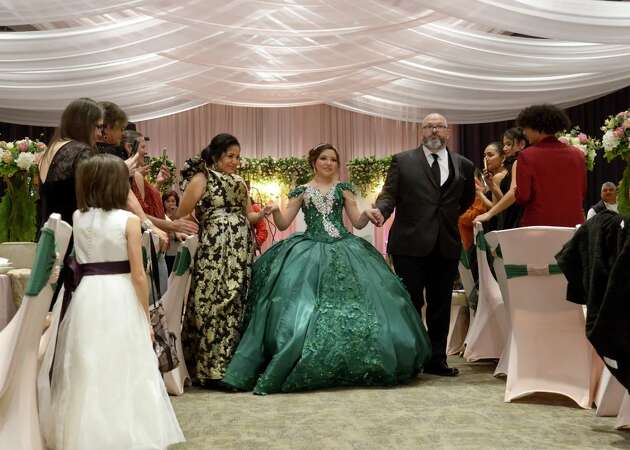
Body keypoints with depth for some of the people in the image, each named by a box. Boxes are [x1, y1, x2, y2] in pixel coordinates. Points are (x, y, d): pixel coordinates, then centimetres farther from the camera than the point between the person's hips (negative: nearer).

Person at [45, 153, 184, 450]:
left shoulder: (77, 218, 3)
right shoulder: (128, 220, -9)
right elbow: (138, 275, -10)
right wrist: (146, 317, 0)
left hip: (87, 297, 4)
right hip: (121, 299, -4)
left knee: (88, 370, 12)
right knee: (126, 370, 6)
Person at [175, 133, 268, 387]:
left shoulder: (240, 182, 20)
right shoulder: (201, 178, 0)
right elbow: (181, 216, -3)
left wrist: (263, 213, 2)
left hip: (241, 251, 6)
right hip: (214, 251, -6)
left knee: (237, 305, 4)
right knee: (214, 304, -8)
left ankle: (231, 366, 12)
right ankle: (211, 370, 0)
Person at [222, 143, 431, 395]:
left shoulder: (343, 189, 12)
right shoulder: (302, 192, 10)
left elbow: (358, 223, 9)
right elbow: (283, 224, 7)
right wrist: (275, 210, -13)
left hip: (343, 251, 1)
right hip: (309, 254, -1)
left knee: (352, 305, -6)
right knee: (304, 308, -12)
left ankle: (353, 368, 8)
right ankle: (308, 370, -2)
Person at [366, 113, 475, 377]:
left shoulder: (463, 165, 11)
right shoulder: (402, 161, 4)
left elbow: (467, 199, 26)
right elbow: (389, 194, -3)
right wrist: (380, 210, -22)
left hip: (447, 245, 3)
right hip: (411, 244, -3)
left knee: (440, 305, 8)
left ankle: (436, 359, 16)